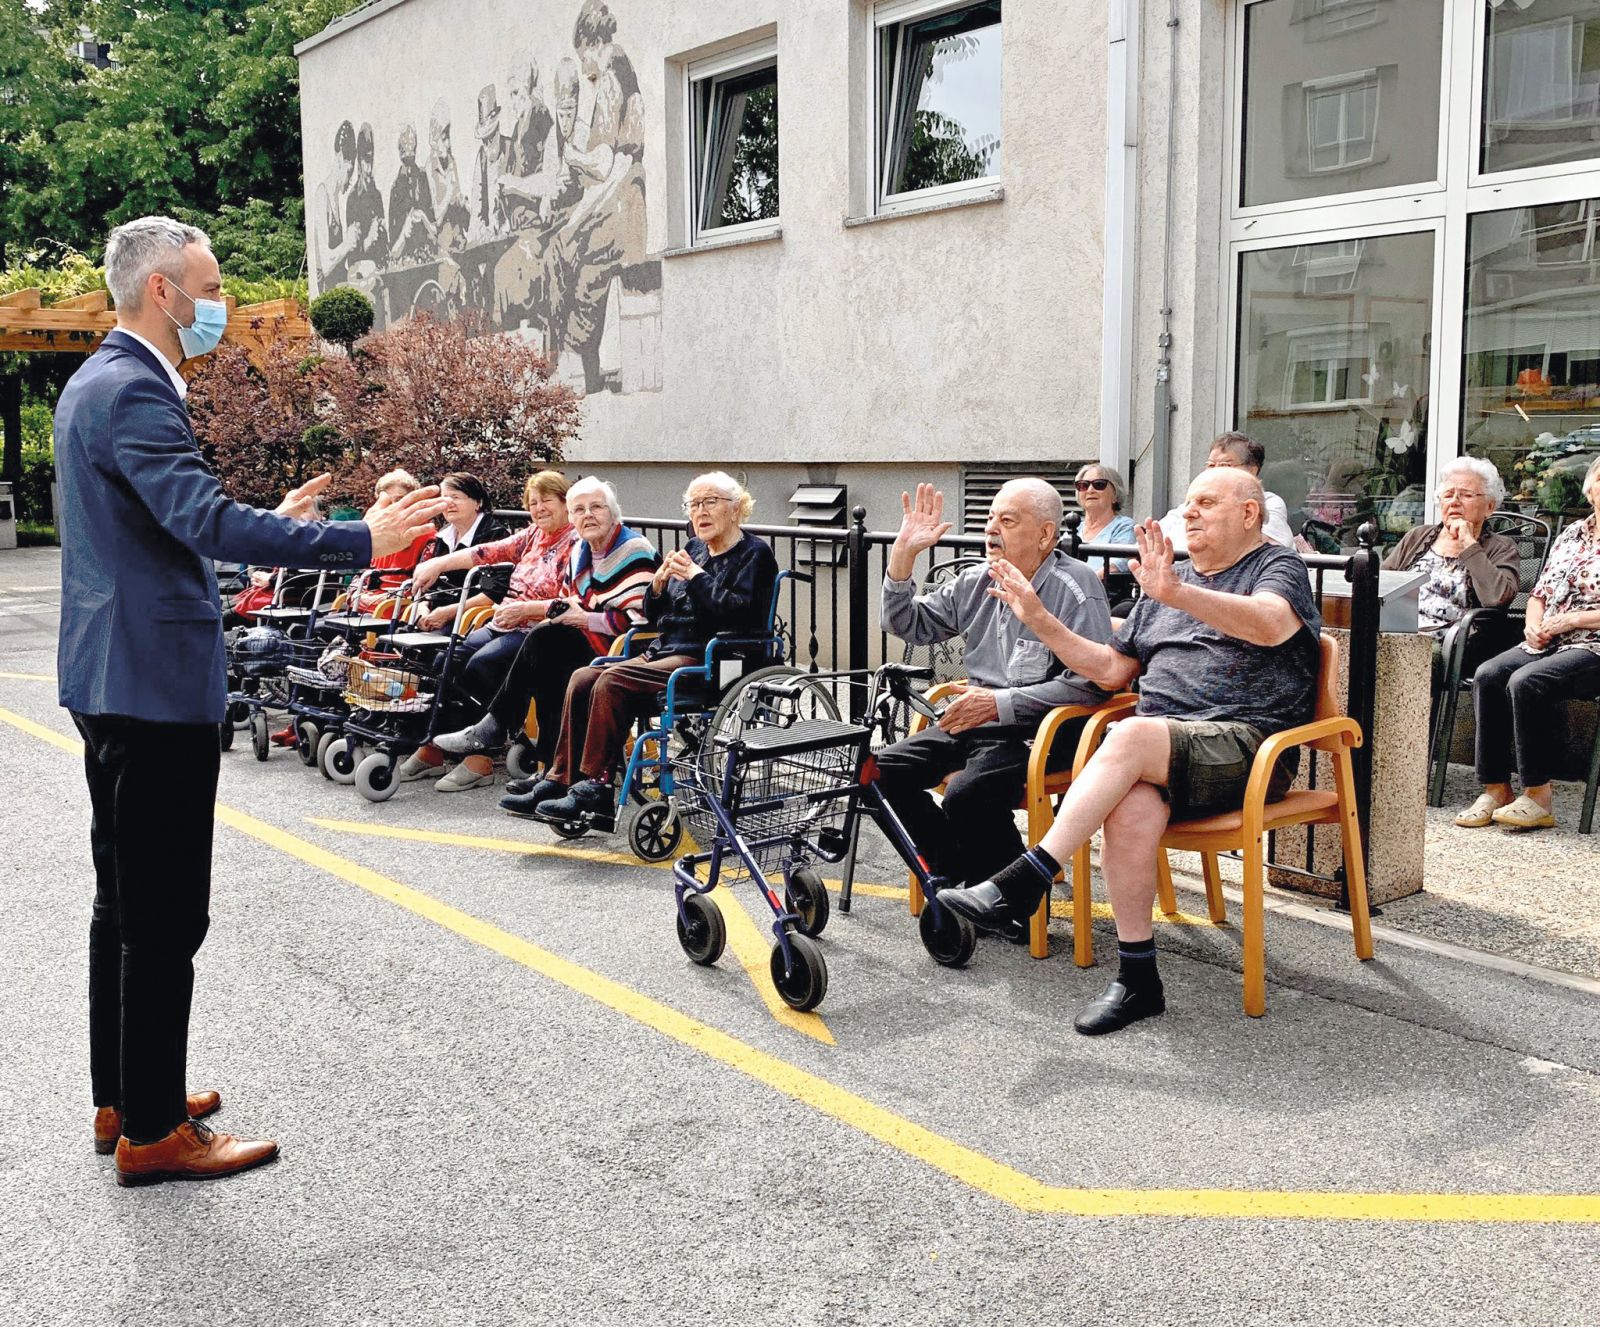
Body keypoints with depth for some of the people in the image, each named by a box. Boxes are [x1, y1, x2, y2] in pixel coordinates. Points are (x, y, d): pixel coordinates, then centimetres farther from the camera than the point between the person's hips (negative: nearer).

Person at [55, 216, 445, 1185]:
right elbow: (206, 523, -29)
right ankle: (152, 1132, 6)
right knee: (165, 915, -3)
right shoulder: (132, 392, -17)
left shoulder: (100, 383, 17)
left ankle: (125, 1098, 29)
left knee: (126, 903, 17)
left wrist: (273, 519, 24)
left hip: (114, 680, 11)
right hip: (154, 680, -11)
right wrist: (357, 541, -28)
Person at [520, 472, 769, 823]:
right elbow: (653, 616, 19)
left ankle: (595, 788, -22)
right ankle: (561, 779, -13)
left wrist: (695, 576, -14)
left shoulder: (754, 554, 0)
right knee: (582, 679, -12)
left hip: (707, 662, -8)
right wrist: (659, 583, -1)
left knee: (613, 681, -26)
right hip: (664, 651, 8)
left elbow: (738, 610, -18)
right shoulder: (693, 549, 21)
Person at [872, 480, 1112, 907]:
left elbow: (1090, 683, -21)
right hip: (977, 720, 8)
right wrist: (903, 555, 4)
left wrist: (1000, 703, -20)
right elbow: (908, 626, 18)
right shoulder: (976, 582, 11)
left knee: (966, 794, -31)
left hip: (1040, 730, -8)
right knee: (888, 769, -6)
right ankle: (957, 874, 8)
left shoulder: (1075, 588, -12)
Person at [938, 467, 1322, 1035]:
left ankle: (1022, 882, -34)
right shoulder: (1166, 581, 26)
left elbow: (1270, 625, -19)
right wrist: (1040, 619, 13)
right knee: (1131, 804, -32)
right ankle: (1137, 979, -23)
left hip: (1248, 748, -5)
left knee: (1133, 735, -35)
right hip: (1158, 752, 5)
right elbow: (1111, 669, 25)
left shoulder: (1278, 568, 7)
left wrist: (1175, 593, -33)